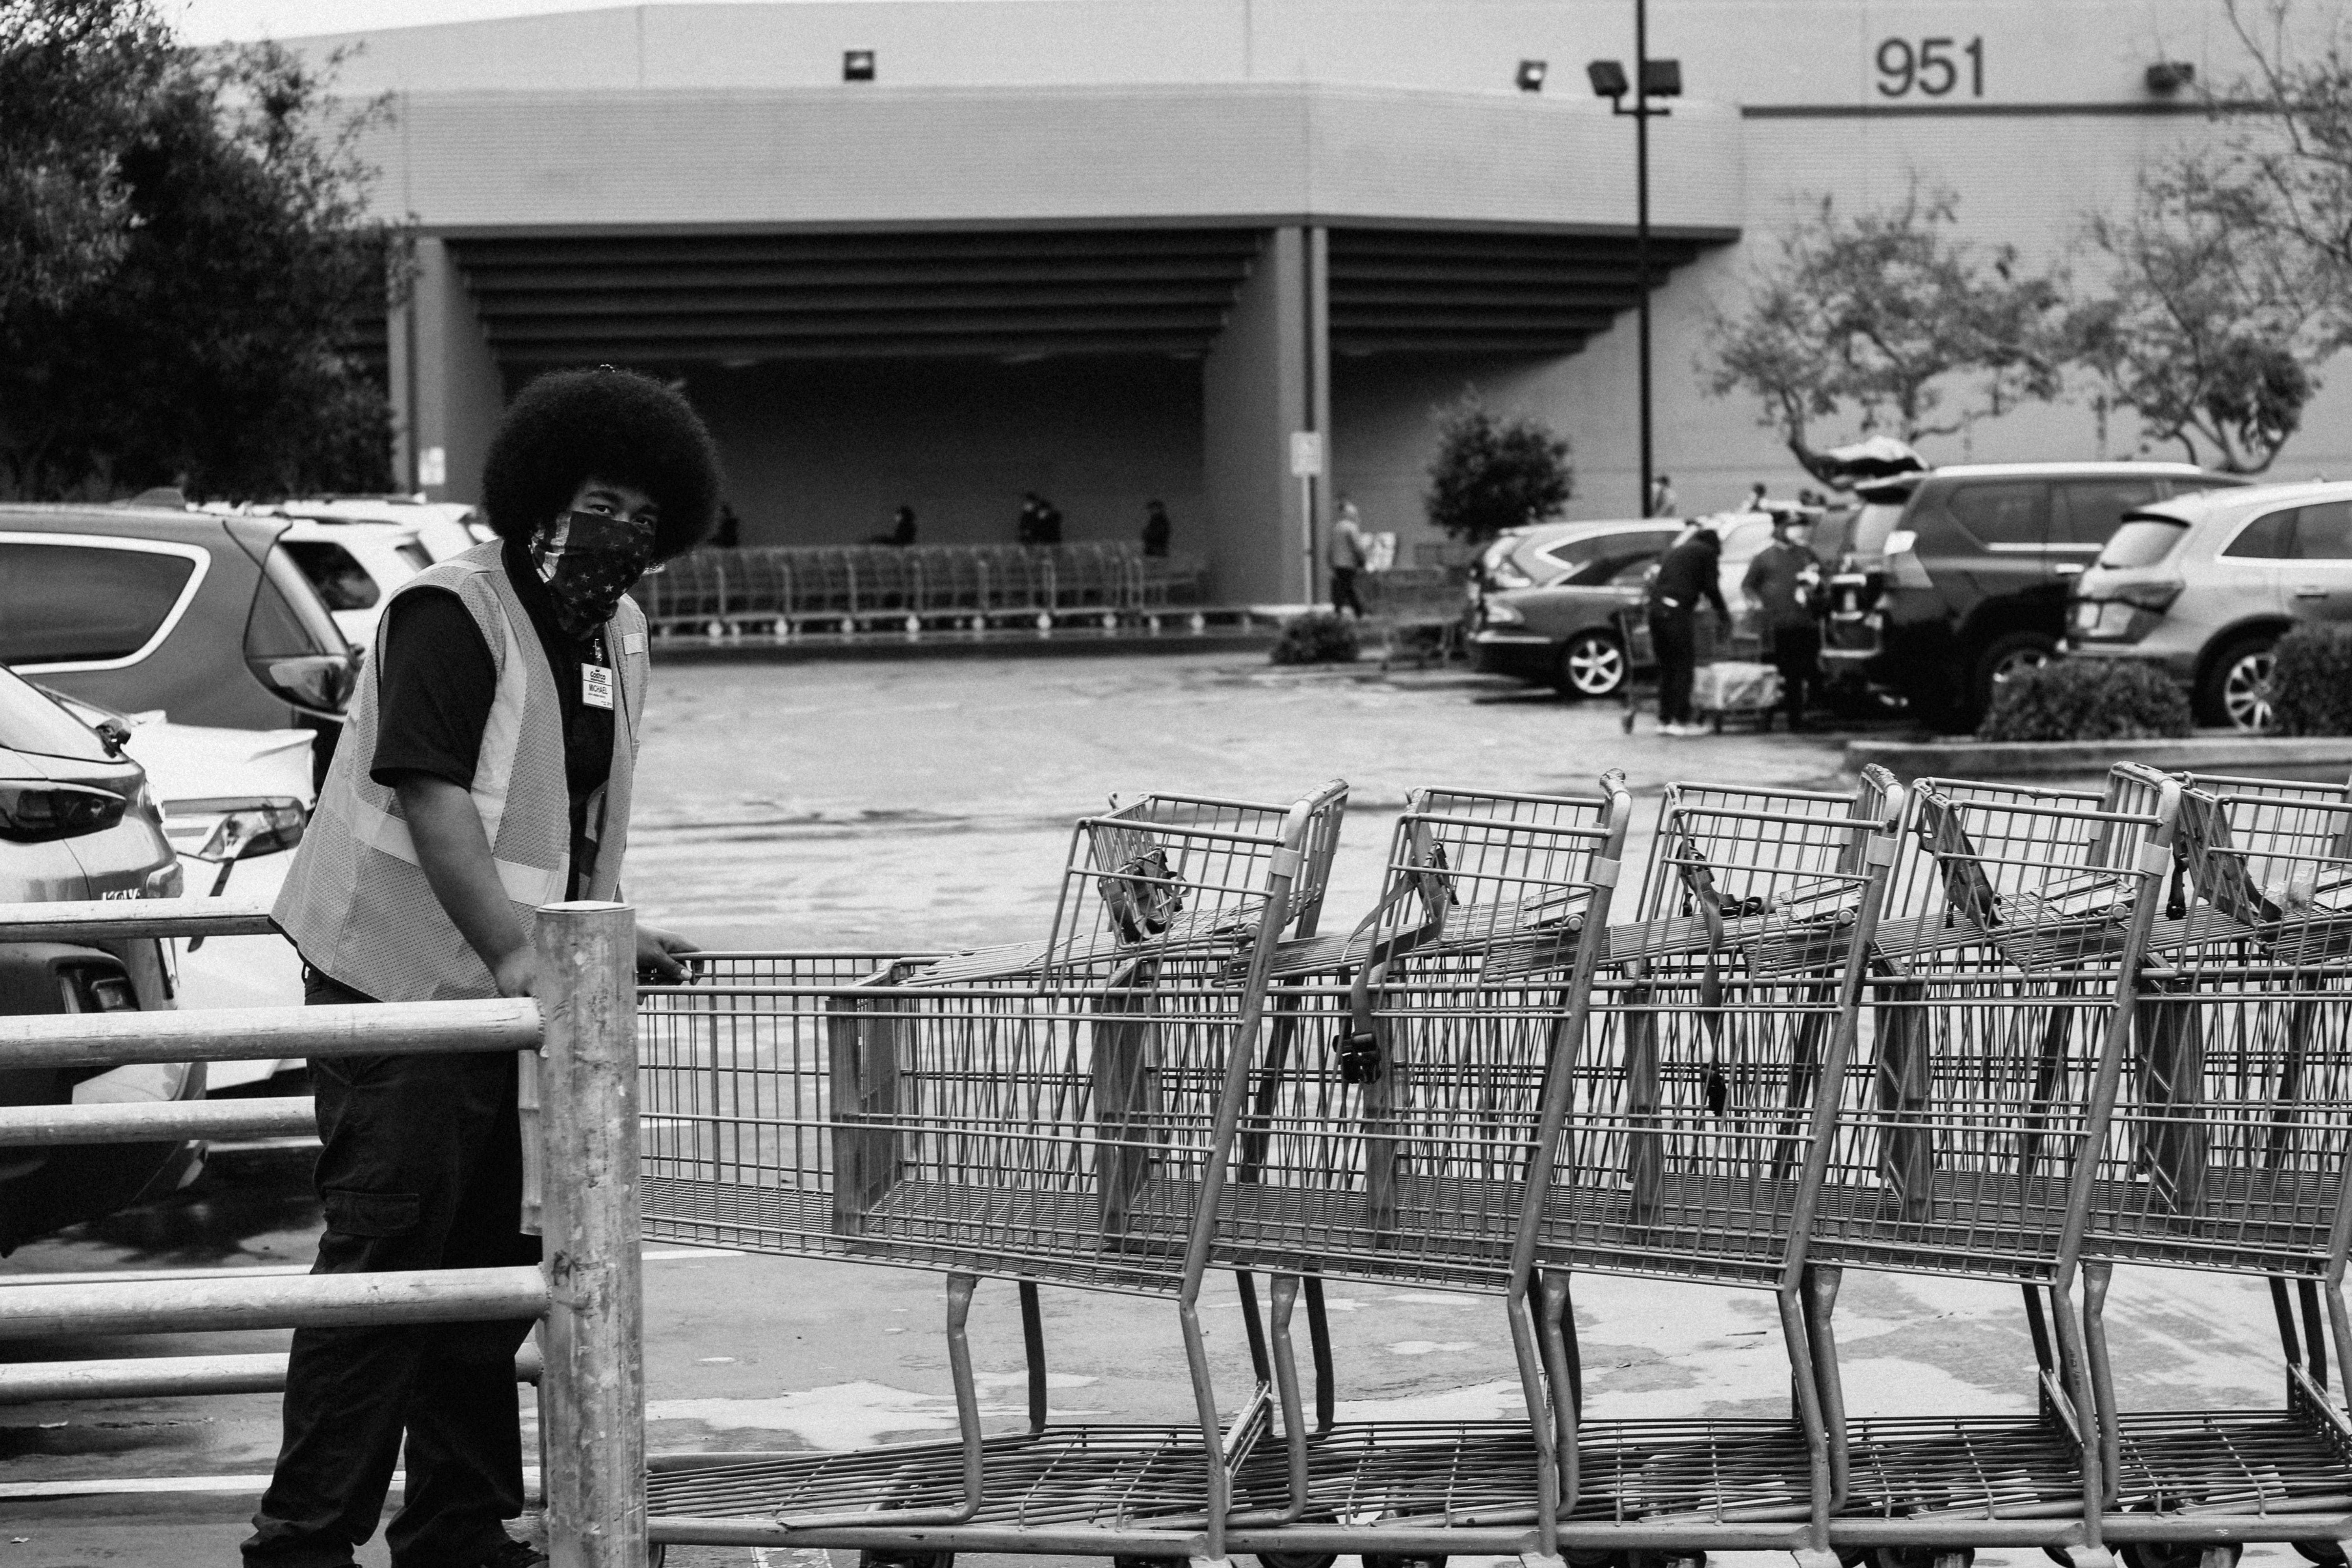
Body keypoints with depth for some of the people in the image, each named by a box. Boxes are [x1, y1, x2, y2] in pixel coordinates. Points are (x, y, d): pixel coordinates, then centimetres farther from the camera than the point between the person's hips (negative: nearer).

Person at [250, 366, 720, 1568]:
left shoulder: (616, 639, 14)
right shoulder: (452, 613, -14)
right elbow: (432, 794, -25)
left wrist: (605, 935, 9)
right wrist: (513, 950, -34)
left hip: (515, 987, 9)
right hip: (399, 983, -9)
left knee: (491, 1266, 12)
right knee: (385, 1256, -10)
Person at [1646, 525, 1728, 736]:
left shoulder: (1673, 552, 27)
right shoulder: (1707, 552, 7)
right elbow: (1710, 587, 0)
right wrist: (1723, 612, 14)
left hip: (1657, 608, 7)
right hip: (1678, 612, -7)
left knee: (1666, 668, 13)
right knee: (1684, 667, -1)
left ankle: (1664, 719, 12)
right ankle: (1680, 721, -5)